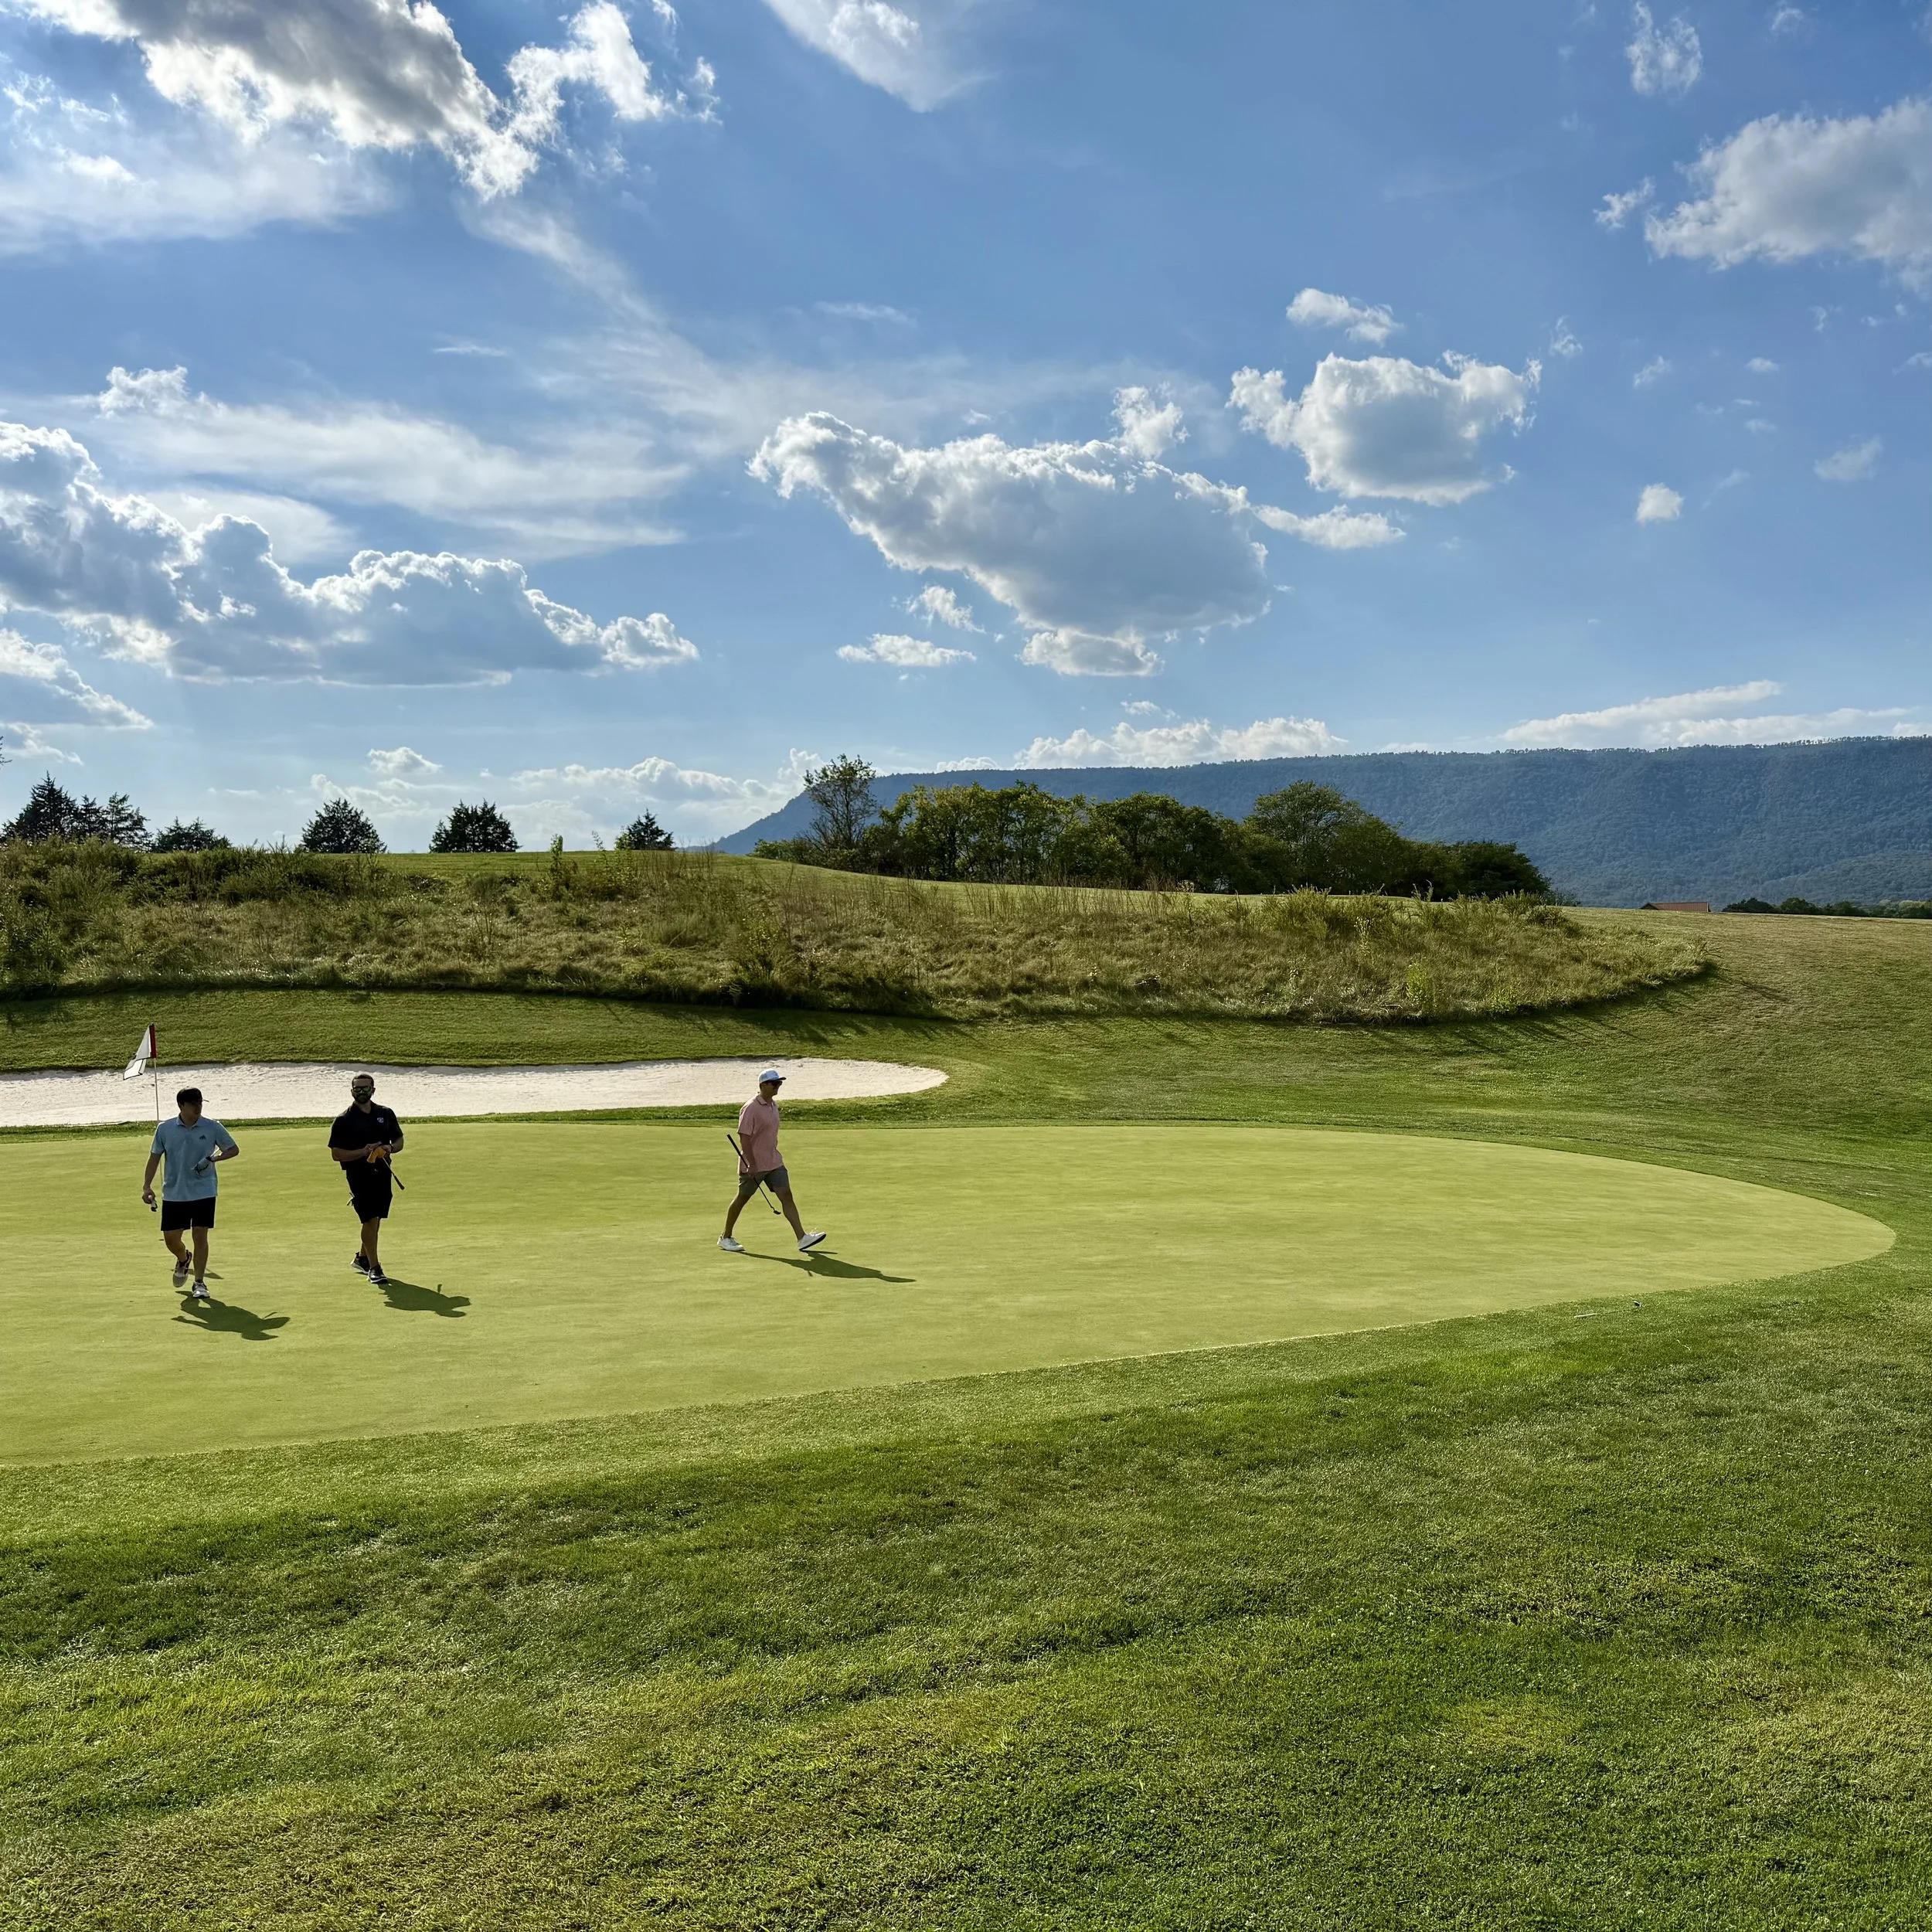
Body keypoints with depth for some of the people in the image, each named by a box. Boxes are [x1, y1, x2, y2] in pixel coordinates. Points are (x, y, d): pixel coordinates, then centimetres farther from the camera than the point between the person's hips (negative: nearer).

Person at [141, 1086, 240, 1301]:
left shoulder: (213, 1128, -3)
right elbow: (154, 1157, 7)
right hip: (173, 1193, 2)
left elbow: (233, 1149, 6)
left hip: (204, 1192, -2)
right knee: (171, 1237, 3)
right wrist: (147, 1186, -2)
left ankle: (200, 1282, 6)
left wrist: (215, 1158, -13)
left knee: (200, 1236, -4)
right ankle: (183, 1260, 38)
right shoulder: (164, 1129, 0)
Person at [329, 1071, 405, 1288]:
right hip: (358, 1175, -5)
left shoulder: (385, 1114, 9)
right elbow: (336, 1153, -7)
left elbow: (399, 1141, 16)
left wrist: (390, 1148, -7)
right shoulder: (344, 1120, -4)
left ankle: (362, 1257, 35)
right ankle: (374, 1268, -8)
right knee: (370, 1220, -12)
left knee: (375, 1220, 14)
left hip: (382, 1173, 5)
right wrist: (363, 1152, -20)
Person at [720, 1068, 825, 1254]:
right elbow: (744, 1138, -20)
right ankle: (726, 1238, 23)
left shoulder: (774, 1105, 9)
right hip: (753, 1165, -7)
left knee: (786, 1196, -3)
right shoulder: (751, 1109, -17)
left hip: (774, 1162, 7)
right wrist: (752, 1164, -23)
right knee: (742, 1199, 6)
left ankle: (802, 1239, -7)